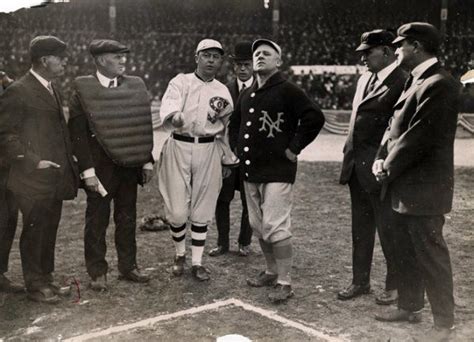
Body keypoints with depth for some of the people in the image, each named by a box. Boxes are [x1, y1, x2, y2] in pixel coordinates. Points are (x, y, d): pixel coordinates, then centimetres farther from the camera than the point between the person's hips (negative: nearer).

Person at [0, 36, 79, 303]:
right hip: (34, 179, -8)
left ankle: (46, 279, 29)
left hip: (56, 177, 8)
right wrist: (32, 161, -16)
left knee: (50, 229, 16)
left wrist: (69, 159, 12)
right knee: (35, 231, 4)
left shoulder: (53, 89, 13)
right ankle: (35, 286, 18)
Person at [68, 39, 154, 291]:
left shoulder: (136, 86, 5)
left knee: (127, 219, 13)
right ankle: (97, 273, 19)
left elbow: (144, 127, 9)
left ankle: (128, 266, 26)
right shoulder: (83, 88, -6)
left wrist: (147, 161, 4)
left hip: (129, 165, 4)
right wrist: (87, 170, -14)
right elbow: (77, 133, -9)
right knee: (97, 221, 6)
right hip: (100, 167, -3)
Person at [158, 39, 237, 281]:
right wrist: (175, 116, -44)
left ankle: (197, 262, 18)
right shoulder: (180, 82, 0)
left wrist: (229, 160, 18)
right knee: (177, 210, -3)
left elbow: (226, 129, 18)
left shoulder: (223, 92, 10)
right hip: (179, 148, -2)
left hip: (208, 150, 2)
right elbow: (169, 104, -21)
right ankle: (180, 254, 23)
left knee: (202, 211, 5)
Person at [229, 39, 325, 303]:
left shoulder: (287, 91, -9)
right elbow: (236, 123, 30)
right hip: (250, 171, 8)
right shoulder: (247, 94, 14)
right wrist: (239, 146, 16)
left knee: (276, 228, -8)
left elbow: (315, 117, -19)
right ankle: (272, 272, 31)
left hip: (277, 171, -8)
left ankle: (285, 283, 3)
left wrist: (294, 148, -16)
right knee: (258, 226, 15)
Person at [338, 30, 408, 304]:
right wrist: (350, 153, 14)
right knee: (361, 227, 16)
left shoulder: (403, 82, -14)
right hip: (357, 165, 8)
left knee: (389, 229, 4)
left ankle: (395, 285, 20)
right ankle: (361, 281, 29)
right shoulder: (364, 79, 13)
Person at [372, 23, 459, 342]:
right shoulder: (416, 80, 13)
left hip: (423, 188, -9)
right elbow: (396, 124, 15)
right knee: (406, 252, 19)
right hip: (404, 187, 9)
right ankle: (410, 306, 34)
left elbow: (419, 136, -23)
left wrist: (389, 167, -12)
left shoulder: (439, 84, -18)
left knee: (430, 255, 1)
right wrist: (382, 157, 1)